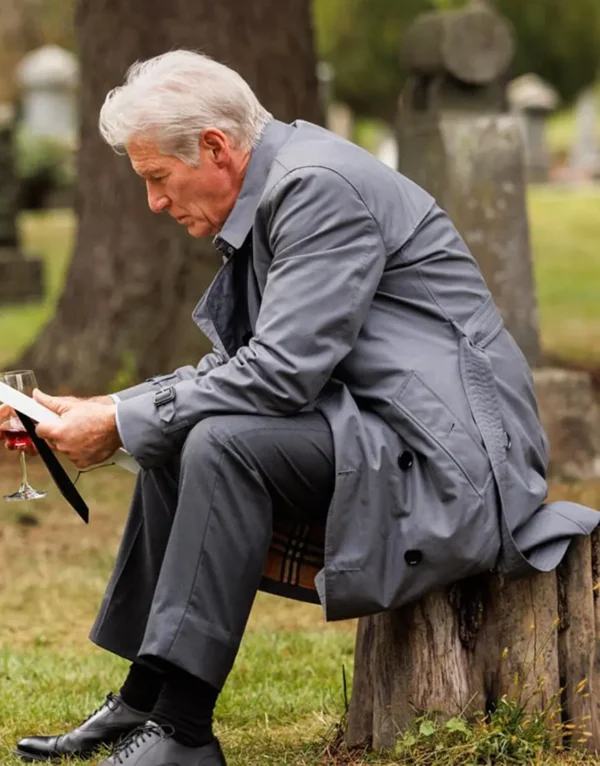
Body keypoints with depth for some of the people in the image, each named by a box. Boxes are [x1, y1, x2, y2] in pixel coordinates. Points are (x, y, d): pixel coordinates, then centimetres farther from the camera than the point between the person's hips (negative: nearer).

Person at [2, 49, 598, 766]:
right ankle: (144, 698, 13)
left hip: (447, 457, -11)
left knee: (220, 442, -26)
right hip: (370, 432, 11)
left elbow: (280, 372, -25)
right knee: (170, 443, 12)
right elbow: (239, 363, 16)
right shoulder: (272, 190, 13)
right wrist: (112, 408, 4)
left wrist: (121, 425, -16)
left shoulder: (319, 187, -18)